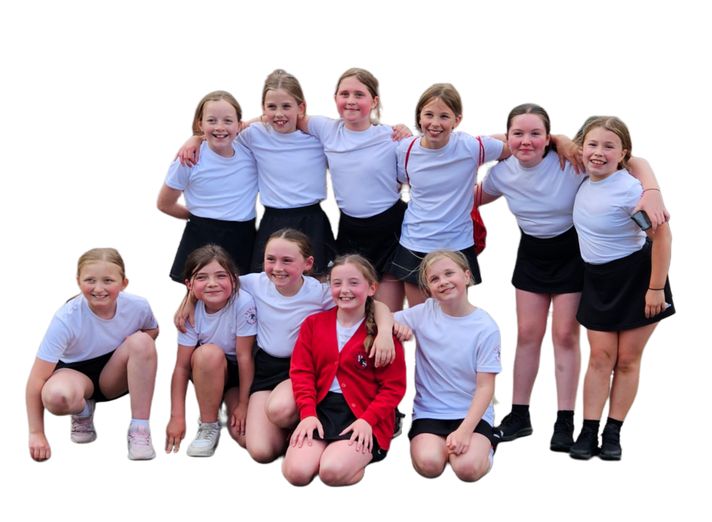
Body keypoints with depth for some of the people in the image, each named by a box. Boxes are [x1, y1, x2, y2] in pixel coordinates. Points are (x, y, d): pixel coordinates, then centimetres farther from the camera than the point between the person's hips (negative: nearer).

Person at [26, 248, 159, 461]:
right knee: (56, 395, -38)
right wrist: (36, 434, -25)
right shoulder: (67, 318, -29)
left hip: (114, 376, 3)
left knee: (141, 341, -29)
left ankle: (139, 428, -18)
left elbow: (152, 330, 7)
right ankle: (83, 411, 2)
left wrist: (136, 348, -17)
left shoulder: (137, 306, -20)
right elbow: (38, 379, -26)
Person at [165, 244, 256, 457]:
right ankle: (208, 426, -14)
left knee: (245, 436, -23)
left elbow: (244, 356, -21)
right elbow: (182, 367, -16)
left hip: (243, 374, -2)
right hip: (208, 371, 2)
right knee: (208, 353, -35)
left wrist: (243, 404, -16)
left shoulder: (243, 303, -27)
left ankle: (229, 403, 13)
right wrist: (177, 417, -19)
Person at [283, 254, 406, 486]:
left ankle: (360, 456, 4)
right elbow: (301, 372, 4)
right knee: (296, 471, -20)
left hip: (364, 416, -3)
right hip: (321, 409, 3)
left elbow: (394, 386, -5)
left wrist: (368, 420, -18)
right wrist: (308, 414, -10)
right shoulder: (313, 324, 8)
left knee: (333, 471, -28)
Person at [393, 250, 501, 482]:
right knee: (428, 464, -27)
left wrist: (465, 430, -22)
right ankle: (443, 444, 8)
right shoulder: (423, 313, -2)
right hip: (429, 411, 1)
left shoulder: (485, 328, -8)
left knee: (468, 468, -27)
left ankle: (484, 445, 8)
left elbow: (485, 387, -10)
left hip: (472, 413, -1)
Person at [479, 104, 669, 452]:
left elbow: (634, 162, -24)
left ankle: (565, 423, 8)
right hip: (532, 253, 4)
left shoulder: (570, 162, -26)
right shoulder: (502, 172, -11)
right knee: (527, 333, 6)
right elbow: (479, 197, 11)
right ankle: (519, 416, 18)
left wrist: (652, 193, -43)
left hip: (572, 252, -4)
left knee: (565, 335, -1)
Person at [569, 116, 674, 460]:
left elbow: (662, 235, -20)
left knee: (627, 359, 5)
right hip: (598, 278, 5)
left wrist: (656, 288, -18)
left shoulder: (629, 190, -24)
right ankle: (588, 432, 5)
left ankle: (613, 433, 15)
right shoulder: (584, 180, -4)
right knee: (601, 356, 2)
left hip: (636, 277, -5)